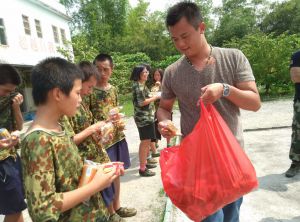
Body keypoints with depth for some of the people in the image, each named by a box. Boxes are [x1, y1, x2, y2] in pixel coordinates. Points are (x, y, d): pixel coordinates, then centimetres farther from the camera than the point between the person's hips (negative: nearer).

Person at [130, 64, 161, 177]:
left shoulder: (142, 84, 15)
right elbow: (141, 102, -21)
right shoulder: (138, 85, -16)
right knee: (145, 142, -5)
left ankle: (144, 162, 31)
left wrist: (153, 96, 9)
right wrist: (155, 97, -13)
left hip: (147, 116, 10)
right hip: (143, 117, -10)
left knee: (147, 141, 17)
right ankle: (142, 169, 3)